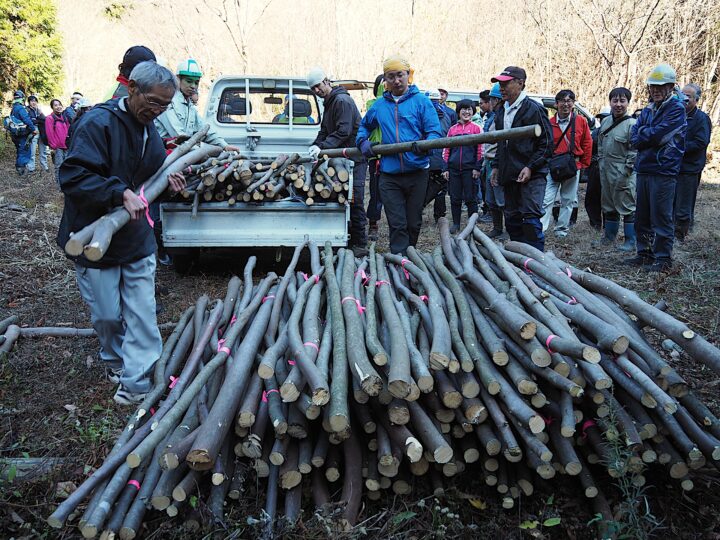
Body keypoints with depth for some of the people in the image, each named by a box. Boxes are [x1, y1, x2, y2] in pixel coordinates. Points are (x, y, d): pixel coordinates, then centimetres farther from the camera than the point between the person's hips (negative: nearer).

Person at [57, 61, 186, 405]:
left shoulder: (149, 129, 7)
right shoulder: (98, 123, -18)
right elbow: (73, 177, -26)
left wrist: (166, 178, 5)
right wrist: (121, 193, -33)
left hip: (137, 238, 6)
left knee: (142, 315, 2)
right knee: (106, 315, 8)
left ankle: (137, 383, 8)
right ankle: (115, 361, 36)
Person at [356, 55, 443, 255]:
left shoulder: (421, 101, 0)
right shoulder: (379, 106, 11)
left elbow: (434, 131, -6)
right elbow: (364, 126, 28)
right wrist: (362, 141, 6)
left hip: (416, 172, -1)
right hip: (389, 175, 2)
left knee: (413, 223, 10)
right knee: (397, 225, -1)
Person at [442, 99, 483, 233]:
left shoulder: (477, 128, 4)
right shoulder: (452, 129, 11)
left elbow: (480, 150, 1)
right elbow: (446, 150, 13)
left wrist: (477, 168, -6)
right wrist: (446, 168, 6)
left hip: (470, 169, -3)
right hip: (454, 169, 3)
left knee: (470, 198, 1)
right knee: (455, 198, 6)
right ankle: (456, 224, 15)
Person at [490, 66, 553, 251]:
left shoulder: (533, 109, -8)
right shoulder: (502, 112, 15)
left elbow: (546, 143, -9)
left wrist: (530, 167, -17)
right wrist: (496, 166, 16)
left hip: (532, 175, -8)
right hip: (509, 175, 8)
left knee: (531, 218, -11)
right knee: (512, 219, 11)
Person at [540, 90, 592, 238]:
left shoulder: (581, 121, 1)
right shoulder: (549, 123, 0)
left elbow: (587, 144, 8)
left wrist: (583, 164, 8)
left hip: (573, 168, 1)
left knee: (567, 201, 9)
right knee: (546, 200, -8)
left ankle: (562, 230, 20)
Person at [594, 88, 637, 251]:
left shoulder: (631, 124, -11)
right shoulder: (605, 122, 10)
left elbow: (635, 152, -14)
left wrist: (625, 172, -16)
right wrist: (601, 162, 13)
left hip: (623, 172, -7)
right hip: (605, 170, 7)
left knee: (627, 207, -4)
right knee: (608, 205, 17)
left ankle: (630, 241, 2)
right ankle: (609, 236, 30)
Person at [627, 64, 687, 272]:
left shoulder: (676, 109, -5)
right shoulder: (647, 110, 17)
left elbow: (658, 135, -16)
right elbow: (634, 138, 7)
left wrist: (642, 133, -1)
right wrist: (650, 136, -10)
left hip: (663, 171, -7)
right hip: (643, 169, 7)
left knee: (661, 218, -4)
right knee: (642, 217, 12)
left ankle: (663, 258, 4)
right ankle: (645, 253, 23)